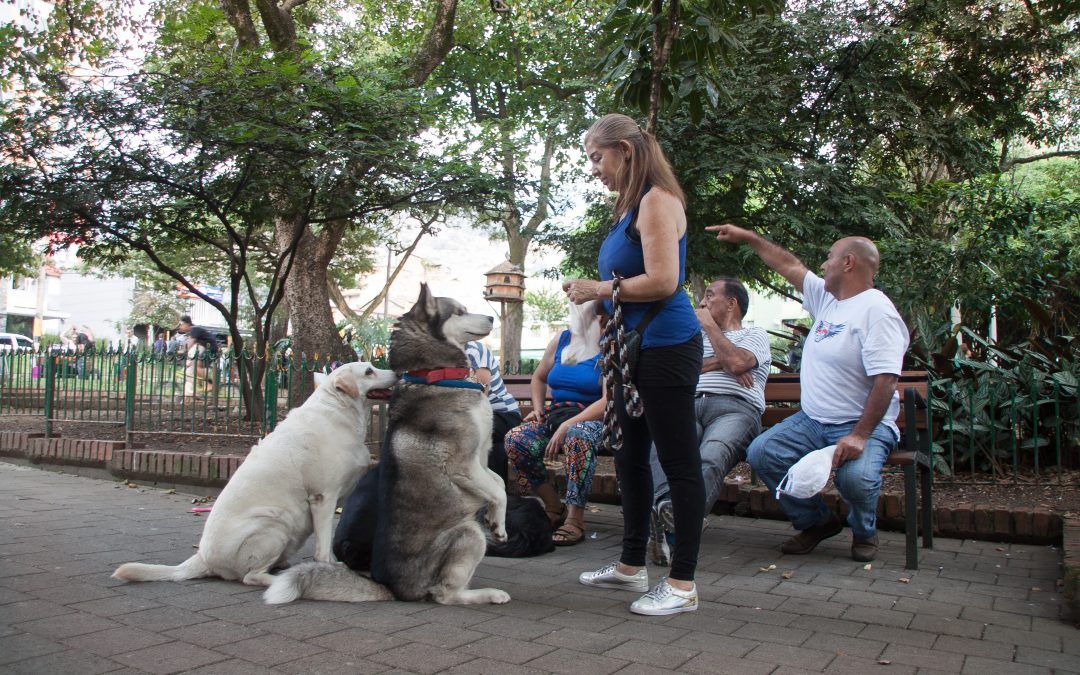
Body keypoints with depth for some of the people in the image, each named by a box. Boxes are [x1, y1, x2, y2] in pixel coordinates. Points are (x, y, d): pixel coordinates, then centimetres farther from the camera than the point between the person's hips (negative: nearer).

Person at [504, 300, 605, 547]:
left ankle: (575, 517, -28)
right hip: (556, 414, 5)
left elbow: (608, 401, -16)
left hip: (592, 418, -5)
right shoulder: (561, 340, 10)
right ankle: (554, 508, -7)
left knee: (577, 437, -40)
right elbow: (538, 379, 26)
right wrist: (538, 408, 7)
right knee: (514, 440, -22)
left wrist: (566, 427, -22)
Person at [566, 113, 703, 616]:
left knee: (679, 463, -3)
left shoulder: (657, 201, -12)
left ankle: (682, 584, 6)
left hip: (665, 347, -11)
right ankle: (631, 566, 29)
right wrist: (594, 294, 10)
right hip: (634, 347, 11)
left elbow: (663, 281, -22)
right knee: (630, 458, 16)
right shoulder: (629, 207, 17)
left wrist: (601, 289, -12)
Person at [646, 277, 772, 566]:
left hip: (734, 409, -4)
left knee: (712, 456, -39)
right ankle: (666, 506, -56)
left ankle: (673, 526, -59)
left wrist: (708, 324, 12)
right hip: (689, 406, 4)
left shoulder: (755, 334, 24)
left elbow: (736, 362, -2)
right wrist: (718, 363, 8)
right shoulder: (698, 336, 38)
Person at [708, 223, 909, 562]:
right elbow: (789, 266, 23)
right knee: (761, 452, -13)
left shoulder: (877, 311, -14)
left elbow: (885, 381, -22)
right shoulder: (826, 296, 12)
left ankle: (864, 532, 3)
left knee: (855, 476, -34)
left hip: (863, 424, -7)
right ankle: (816, 521, 8)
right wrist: (747, 237, 23)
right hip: (811, 421, 7)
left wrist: (860, 436, -29)